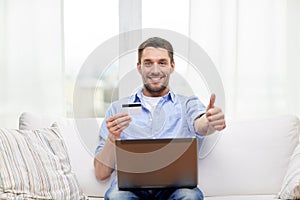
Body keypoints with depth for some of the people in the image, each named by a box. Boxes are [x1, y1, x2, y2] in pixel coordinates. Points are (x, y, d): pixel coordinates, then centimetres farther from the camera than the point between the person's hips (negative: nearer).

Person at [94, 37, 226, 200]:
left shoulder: (188, 104, 17)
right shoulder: (118, 108, 17)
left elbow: (199, 125, -9)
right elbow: (101, 173, 11)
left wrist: (211, 121, -35)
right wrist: (112, 137, -10)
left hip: (174, 186, 0)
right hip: (130, 186, 0)